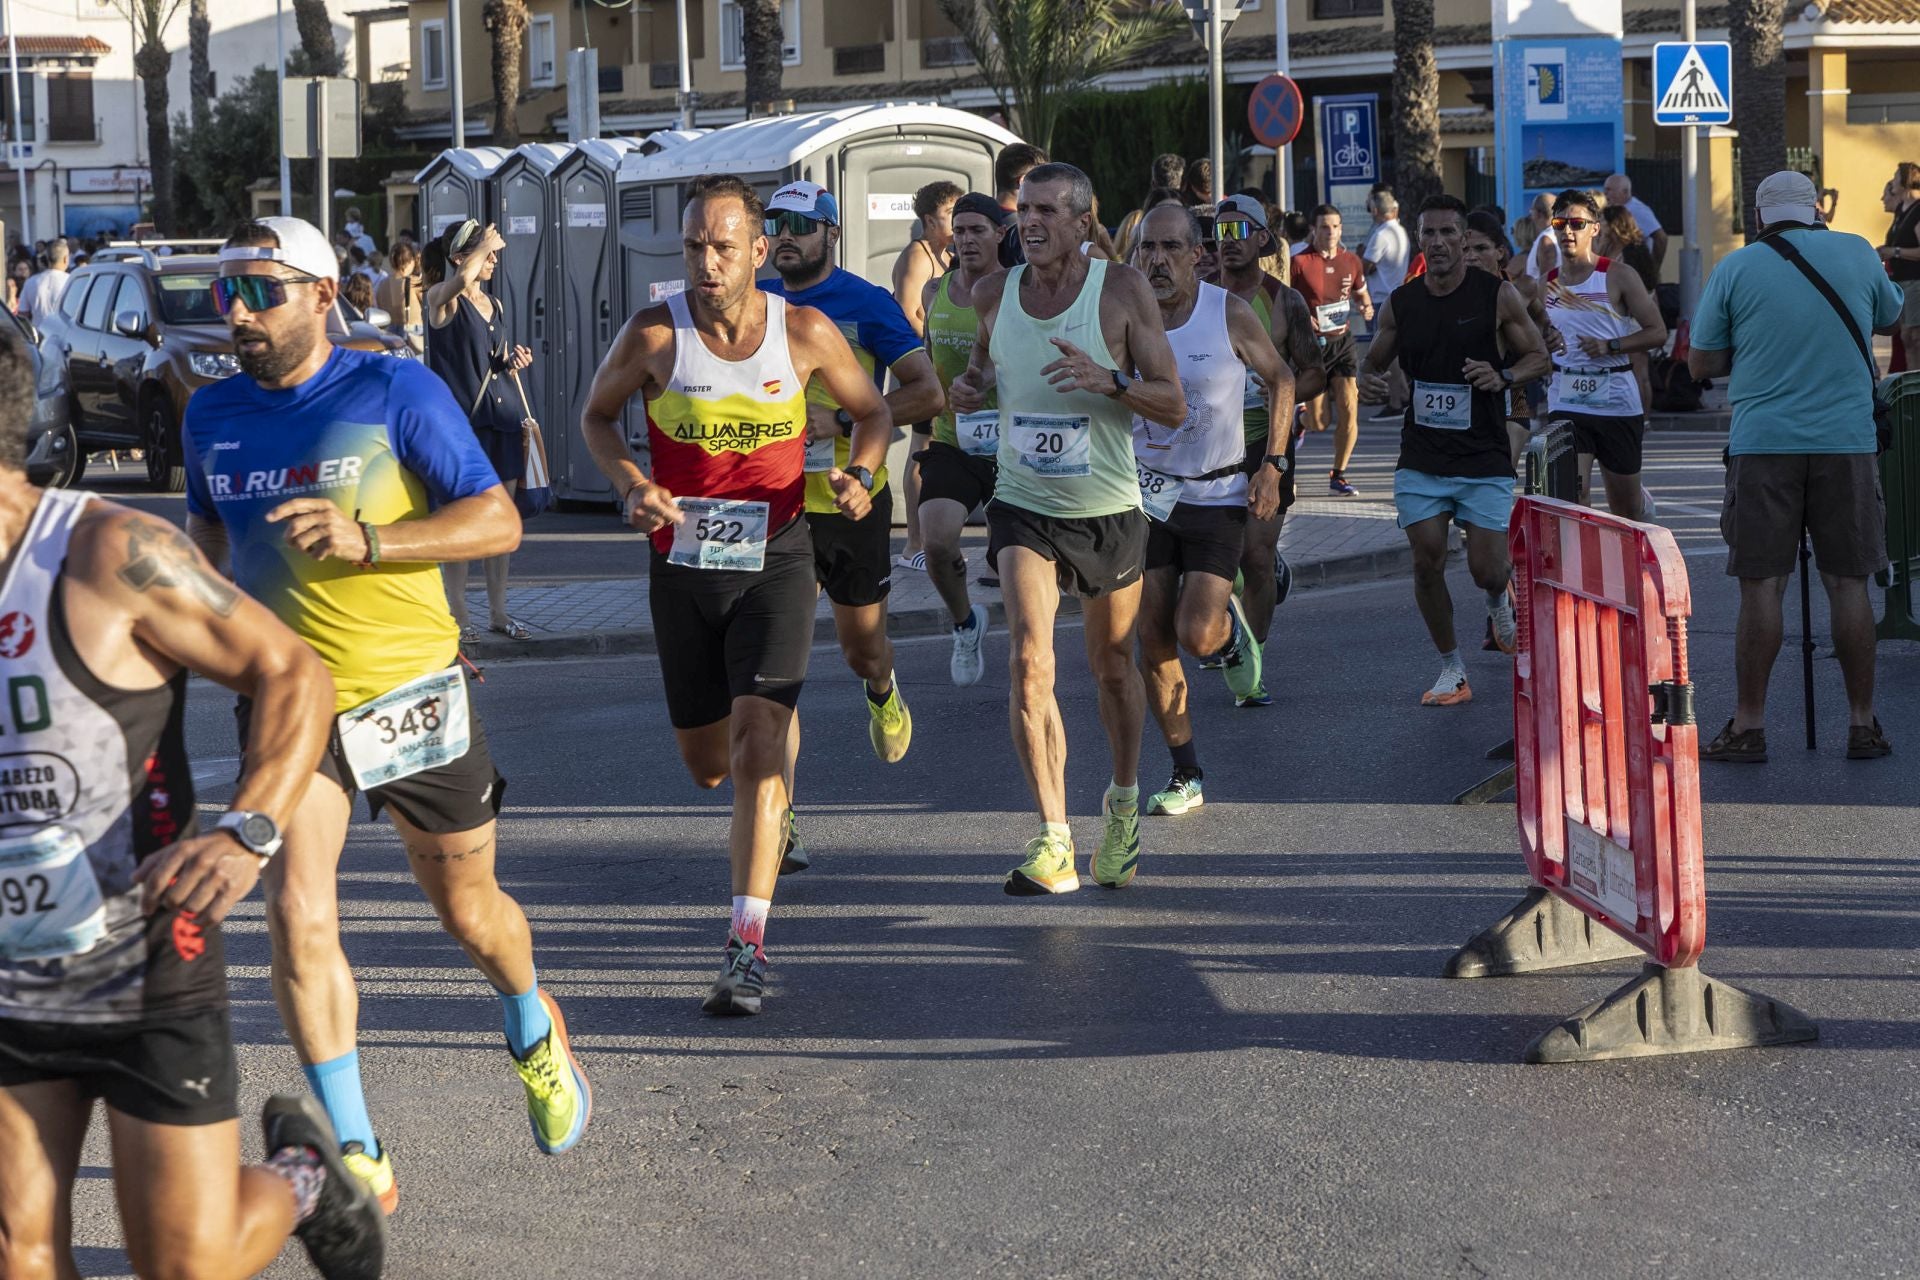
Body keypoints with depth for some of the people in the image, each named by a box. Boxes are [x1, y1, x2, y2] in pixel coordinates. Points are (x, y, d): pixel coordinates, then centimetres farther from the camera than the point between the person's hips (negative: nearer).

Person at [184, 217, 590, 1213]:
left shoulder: (395, 392, -12)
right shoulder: (212, 414, 3)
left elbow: (497, 521, -15)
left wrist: (366, 540, -27)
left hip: (408, 692, -3)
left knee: (467, 909, 13)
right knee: (296, 915, -16)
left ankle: (533, 1035, 48)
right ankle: (357, 1160, -7)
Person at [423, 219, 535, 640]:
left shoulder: (496, 305, 16)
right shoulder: (441, 299, -6)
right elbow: (461, 280, -30)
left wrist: (513, 361, 5)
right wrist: (486, 242, -16)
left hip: (502, 417, 7)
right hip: (460, 418, -7)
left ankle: (498, 612, 15)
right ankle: (458, 614, 3)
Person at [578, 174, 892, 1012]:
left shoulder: (805, 332, -8)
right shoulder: (654, 335, -9)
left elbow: (873, 413, 8)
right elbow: (598, 416, 8)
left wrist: (858, 473, -13)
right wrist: (630, 484, -12)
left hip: (774, 563, -2)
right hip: (682, 565, 2)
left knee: (757, 737, -18)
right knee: (707, 761, 14)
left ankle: (747, 950, -18)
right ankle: (766, 812, 53)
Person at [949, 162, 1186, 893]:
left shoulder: (1123, 291, -10)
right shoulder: (994, 295, -1)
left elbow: (1174, 406, -10)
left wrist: (1108, 380, -29)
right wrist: (968, 387, -4)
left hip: (1110, 510, -1)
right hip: (1024, 507, 1)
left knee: (1112, 663, 15)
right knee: (1030, 658, -19)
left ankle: (1123, 804, 41)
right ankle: (1054, 841, -19)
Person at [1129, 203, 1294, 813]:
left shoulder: (1231, 315, -9)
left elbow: (1279, 380, 6)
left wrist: (1272, 465, -2)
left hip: (1218, 495, -2)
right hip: (1145, 494, 3)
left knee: (1197, 636, -14)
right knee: (1153, 643, -1)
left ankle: (1231, 628, 24)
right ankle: (1186, 775, 11)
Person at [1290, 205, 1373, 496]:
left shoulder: (1351, 262, 6)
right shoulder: (1299, 262, -8)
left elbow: (1362, 294, 22)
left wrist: (1366, 307, -1)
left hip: (1342, 341, 4)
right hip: (1311, 343, -4)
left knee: (1348, 410, -9)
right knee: (1320, 422, -4)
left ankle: (1338, 476, 4)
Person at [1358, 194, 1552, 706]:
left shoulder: (1497, 295, -4)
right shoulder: (1400, 304, 4)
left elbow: (1539, 356, 4)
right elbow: (1374, 362, 16)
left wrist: (1502, 377, -16)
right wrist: (1367, 383, -8)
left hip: (1484, 459, -2)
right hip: (1420, 460, 2)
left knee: (1486, 569, -6)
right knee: (1427, 563, -5)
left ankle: (1500, 595, 34)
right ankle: (1451, 670, 11)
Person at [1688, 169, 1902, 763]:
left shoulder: (1735, 268, -1)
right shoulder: (1857, 253, 5)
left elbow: (1701, 364, 3)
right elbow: (1889, 314, 24)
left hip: (1763, 444, -1)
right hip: (1848, 442, 2)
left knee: (1762, 586, 1)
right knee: (1848, 582, 6)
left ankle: (1748, 725, 3)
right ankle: (1863, 723, 11)